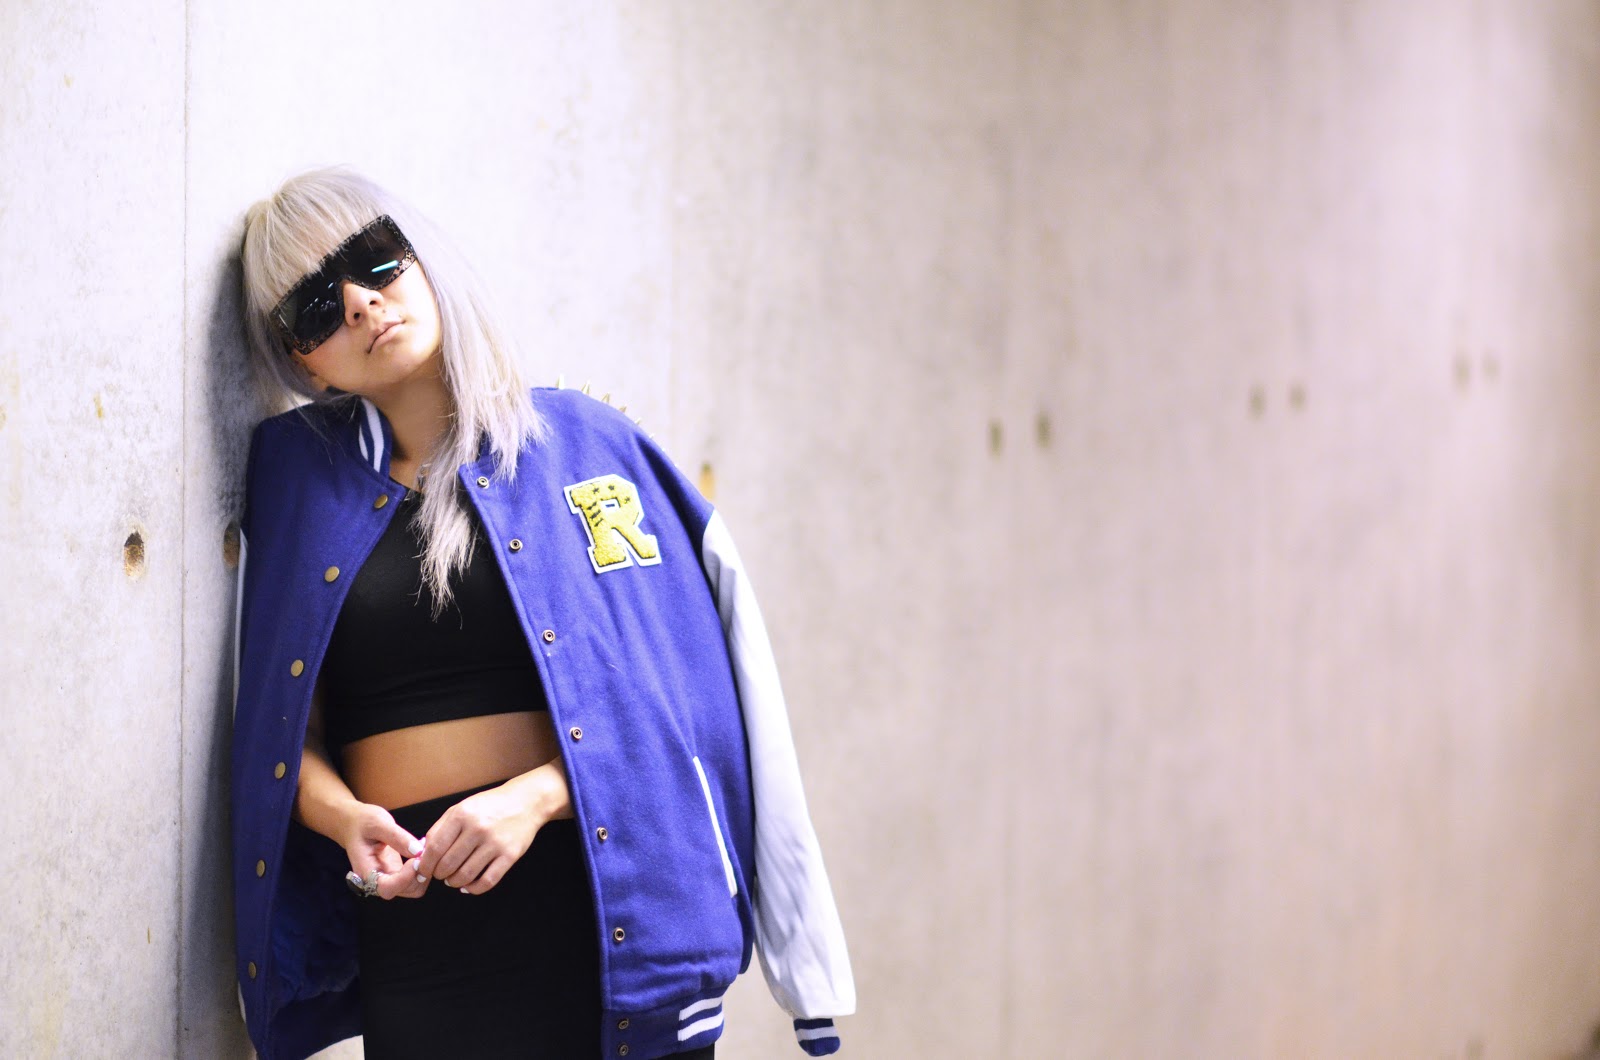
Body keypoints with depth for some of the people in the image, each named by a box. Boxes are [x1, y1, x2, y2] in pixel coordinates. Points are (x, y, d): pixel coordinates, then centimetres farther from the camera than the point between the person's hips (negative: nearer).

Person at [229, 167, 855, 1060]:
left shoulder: (582, 442, 4)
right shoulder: (298, 476, 10)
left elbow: (680, 692, -1)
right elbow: (287, 724, 10)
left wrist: (539, 796, -15)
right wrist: (342, 816, -10)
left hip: (607, 900, -1)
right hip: (411, 912, 1)